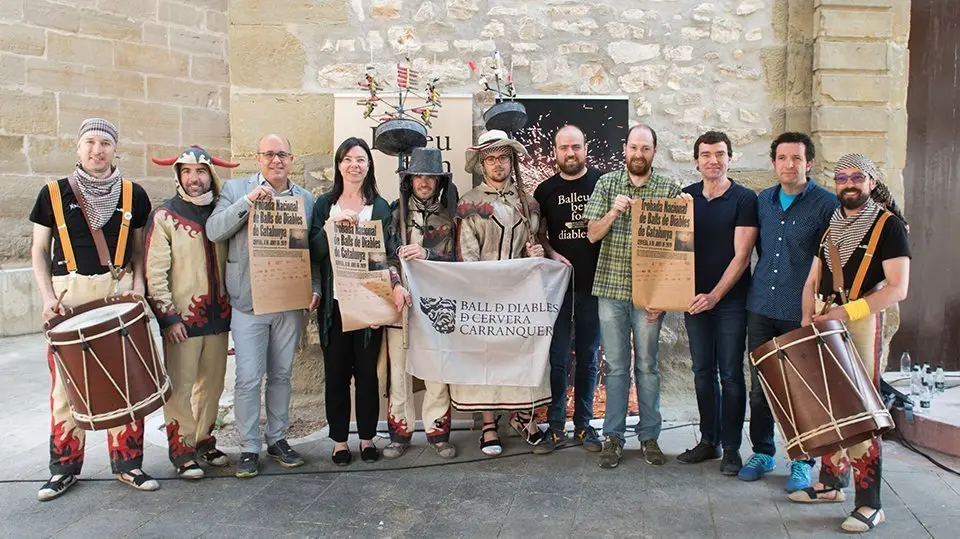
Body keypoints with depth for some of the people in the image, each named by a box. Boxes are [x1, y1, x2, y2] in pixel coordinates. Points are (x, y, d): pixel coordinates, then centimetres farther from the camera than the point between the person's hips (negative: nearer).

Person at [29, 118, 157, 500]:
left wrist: (138, 283, -3)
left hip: (119, 292, 1)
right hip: (68, 296, 0)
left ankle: (127, 463, 15)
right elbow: (39, 250, 8)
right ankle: (64, 468, 18)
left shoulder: (133, 195, 6)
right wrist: (47, 296, -4)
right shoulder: (53, 194, 3)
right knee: (66, 383, 4)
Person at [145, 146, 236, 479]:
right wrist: (168, 316, -14)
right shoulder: (164, 217, -4)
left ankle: (204, 441, 27)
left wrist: (231, 306, 12)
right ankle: (182, 450, 12)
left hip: (218, 315, 5)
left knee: (212, 383, 12)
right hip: (182, 318, -5)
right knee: (180, 387, 0)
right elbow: (155, 273, -9)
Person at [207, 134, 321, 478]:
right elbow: (214, 231, -11)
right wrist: (248, 201, -20)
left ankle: (277, 439, 27)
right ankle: (249, 447, 13)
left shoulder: (305, 199, 9)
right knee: (248, 378, -1)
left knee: (281, 375, 13)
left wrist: (315, 287, -2)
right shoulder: (236, 189, 2)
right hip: (249, 303, -2)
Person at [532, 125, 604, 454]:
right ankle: (556, 428, 11)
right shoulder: (546, 190, 6)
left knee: (588, 357, 9)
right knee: (557, 357, 2)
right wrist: (552, 254, -5)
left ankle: (584, 425, 20)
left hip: (594, 282, 0)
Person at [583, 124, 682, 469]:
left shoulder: (669, 189, 1)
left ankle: (649, 436, 20)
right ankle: (613, 437, 16)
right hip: (611, 287, 1)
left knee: (647, 365, 8)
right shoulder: (607, 184, 6)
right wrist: (613, 213, -17)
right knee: (615, 365, 7)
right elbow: (592, 234, 3)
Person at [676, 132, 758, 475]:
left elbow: (741, 255, -10)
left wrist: (715, 295, -16)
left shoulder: (744, 200, -4)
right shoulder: (685, 197, 8)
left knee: (731, 375, 1)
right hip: (694, 299, 4)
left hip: (731, 301, -4)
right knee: (703, 373, 10)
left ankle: (731, 448, 11)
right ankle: (708, 441, 22)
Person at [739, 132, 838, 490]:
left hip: (801, 312, -4)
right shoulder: (763, 201, 10)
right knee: (759, 385, 10)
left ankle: (802, 462, 17)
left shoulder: (825, 204, -4)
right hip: (761, 306, 4)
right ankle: (762, 452, 24)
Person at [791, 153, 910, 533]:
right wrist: (808, 319, 1)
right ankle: (831, 483, 23)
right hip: (823, 325, 6)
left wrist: (846, 312, -19)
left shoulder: (888, 225, -2)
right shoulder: (831, 227, 17)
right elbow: (812, 281, 17)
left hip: (861, 322, -6)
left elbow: (898, 288, -12)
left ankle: (869, 505, -1)